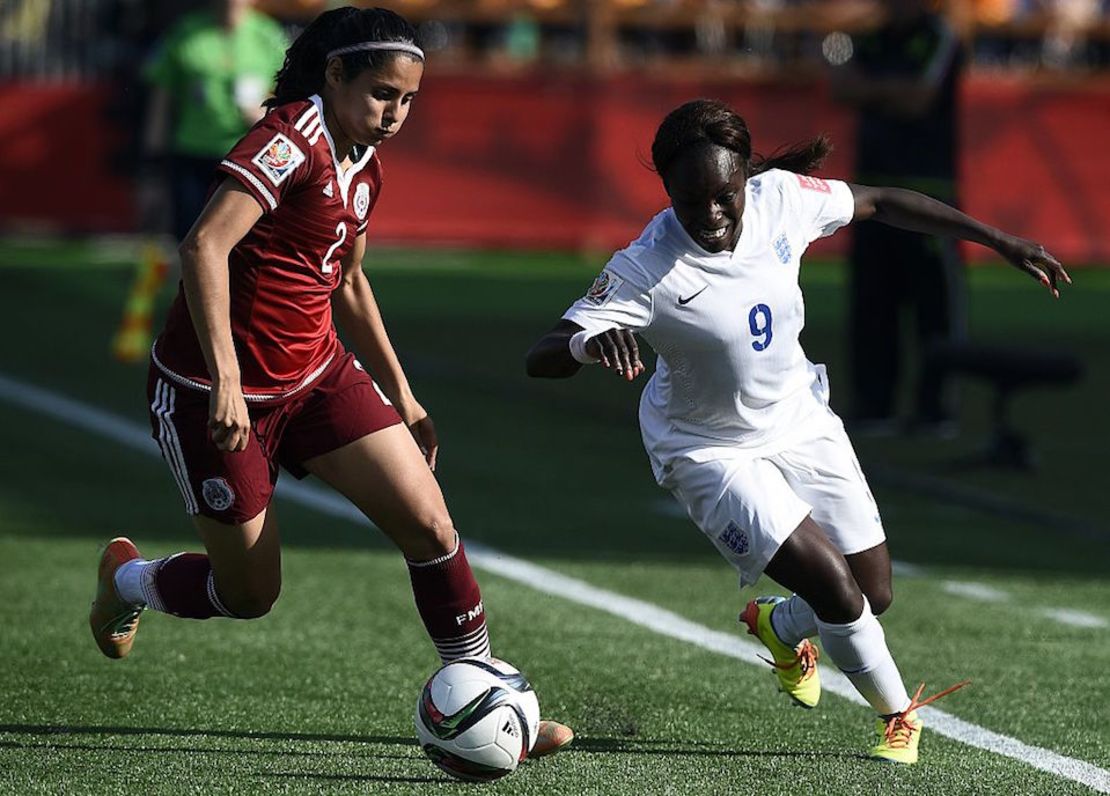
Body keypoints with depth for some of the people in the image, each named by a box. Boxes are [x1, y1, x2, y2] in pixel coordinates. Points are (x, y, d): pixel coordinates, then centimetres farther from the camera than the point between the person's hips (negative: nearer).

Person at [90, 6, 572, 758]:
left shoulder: (364, 165, 7)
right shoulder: (292, 140, -20)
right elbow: (205, 246, -31)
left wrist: (400, 394, 23)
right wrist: (225, 377, -37)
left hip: (317, 375, 7)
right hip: (216, 392, -7)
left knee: (430, 523, -7)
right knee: (250, 594, 4)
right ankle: (127, 580, 36)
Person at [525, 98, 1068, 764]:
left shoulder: (780, 198, -19)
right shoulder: (646, 270, -31)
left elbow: (880, 204, -1)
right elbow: (541, 358, -36)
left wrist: (1002, 241, 2)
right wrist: (589, 344, -60)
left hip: (800, 421, 5)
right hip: (711, 451, -5)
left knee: (875, 596, 8)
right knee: (831, 583, -19)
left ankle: (782, 629, 43)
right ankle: (898, 714, 9)